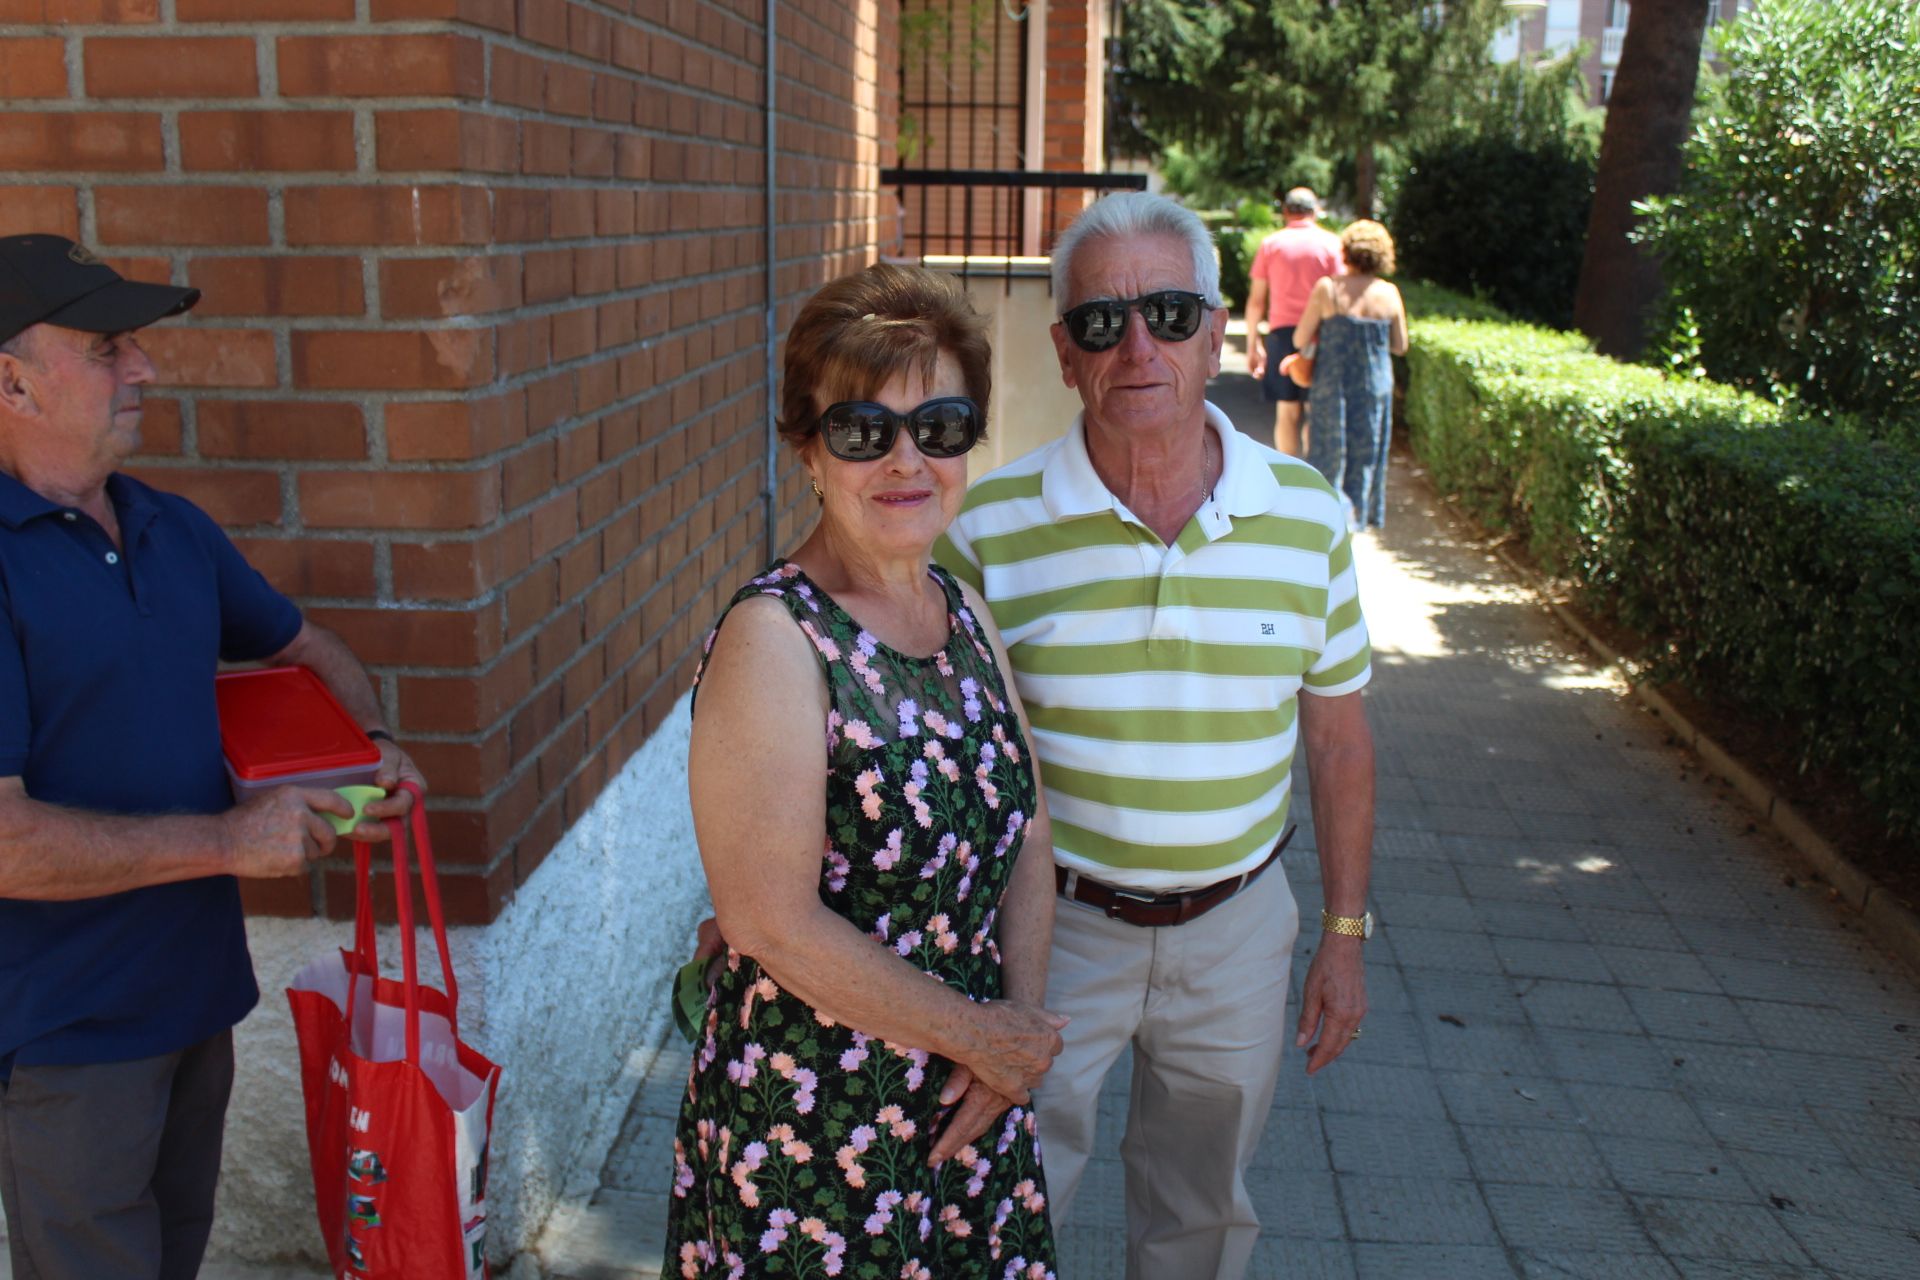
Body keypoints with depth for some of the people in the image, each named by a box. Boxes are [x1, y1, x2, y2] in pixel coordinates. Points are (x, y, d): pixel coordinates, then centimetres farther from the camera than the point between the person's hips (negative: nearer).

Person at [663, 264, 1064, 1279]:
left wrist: (1016, 1026, -8)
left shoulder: (964, 613, 3)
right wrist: (979, 1035, -14)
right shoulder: (773, 639, -19)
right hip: (814, 1125, -6)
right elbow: (774, 923, -23)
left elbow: (1023, 840, 6)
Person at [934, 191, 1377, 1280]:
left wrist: (1345, 933, 6)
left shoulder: (1309, 518, -6)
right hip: (1049, 927, -2)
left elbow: (1339, 741, 3)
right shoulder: (990, 527, -13)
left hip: (1235, 930, 2)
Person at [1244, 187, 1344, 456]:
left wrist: (1253, 344, 10)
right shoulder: (1331, 243, 3)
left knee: (1287, 414, 5)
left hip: (1281, 332, 1)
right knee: (1318, 414, 5)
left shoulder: (1270, 244, 7)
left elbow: (1256, 300, 5)